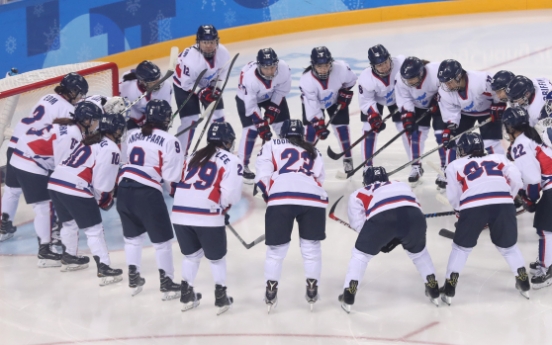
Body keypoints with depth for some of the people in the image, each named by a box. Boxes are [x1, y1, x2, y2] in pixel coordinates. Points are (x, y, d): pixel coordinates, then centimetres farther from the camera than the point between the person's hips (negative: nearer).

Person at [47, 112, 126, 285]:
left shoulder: (89, 140, 22)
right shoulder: (111, 149, -4)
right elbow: (103, 183, -9)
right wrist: (106, 201, 10)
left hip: (56, 181, 9)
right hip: (75, 190, -8)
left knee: (69, 222, 29)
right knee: (94, 230, 0)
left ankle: (70, 258, 44)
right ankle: (104, 269, -3)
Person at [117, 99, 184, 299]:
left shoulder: (132, 135, 14)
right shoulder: (169, 141, -3)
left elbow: (128, 158, 15)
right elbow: (172, 176, -6)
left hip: (124, 188, 6)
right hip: (147, 192, -6)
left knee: (132, 235, 22)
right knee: (162, 240, 8)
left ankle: (133, 279, 29)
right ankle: (167, 283, 13)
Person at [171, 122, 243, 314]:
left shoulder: (193, 156, 22)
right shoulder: (232, 161, 4)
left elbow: (182, 184, 18)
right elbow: (231, 194, -7)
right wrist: (223, 208, 14)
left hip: (180, 212, 5)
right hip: (207, 215, -5)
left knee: (191, 254, 24)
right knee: (216, 257, 15)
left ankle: (186, 295, 26)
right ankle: (221, 298, 17)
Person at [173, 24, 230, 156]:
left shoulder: (223, 53, -25)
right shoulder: (191, 58, -39)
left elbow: (223, 71, -4)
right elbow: (186, 83, -27)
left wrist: (215, 86, -14)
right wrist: (201, 92, -32)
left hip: (208, 84, 5)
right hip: (184, 85, -5)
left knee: (218, 114, 6)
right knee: (190, 120, -13)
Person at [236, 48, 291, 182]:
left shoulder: (284, 68, -33)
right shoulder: (248, 76, -41)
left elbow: (282, 90, -13)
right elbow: (250, 105, -31)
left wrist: (272, 109, -15)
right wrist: (261, 125, -31)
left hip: (273, 96, 4)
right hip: (248, 99, -4)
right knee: (251, 129, -15)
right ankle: (243, 165, -3)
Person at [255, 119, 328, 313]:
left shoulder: (272, 146, 23)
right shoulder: (313, 152, 32)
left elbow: (262, 175, 9)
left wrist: (268, 194, 22)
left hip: (281, 198, -2)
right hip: (313, 199, 2)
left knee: (276, 248, 9)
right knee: (312, 247, 15)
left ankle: (271, 293, 9)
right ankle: (312, 290, 13)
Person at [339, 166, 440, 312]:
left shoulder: (358, 194, 32)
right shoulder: (402, 185, 40)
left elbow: (358, 223, 18)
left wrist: (380, 239, 29)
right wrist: (397, 238, 32)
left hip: (381, 218, -3)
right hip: (413, 216, 3)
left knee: (360, 254, 22)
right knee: (418, 252, 33)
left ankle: (348, 297, 20)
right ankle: (434, 291, 38)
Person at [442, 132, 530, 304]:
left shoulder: (455, 165, 24)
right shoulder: (498, 158, 28)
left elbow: (453, 197, 21)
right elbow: (516, 178, 15)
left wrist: (461, 209, 41)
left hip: (473, 206, -2)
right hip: (503, 204, 2)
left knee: (461, 247, 18)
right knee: (508, 245, 25)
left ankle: (449, 289, 15)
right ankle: (524, 283, 28)